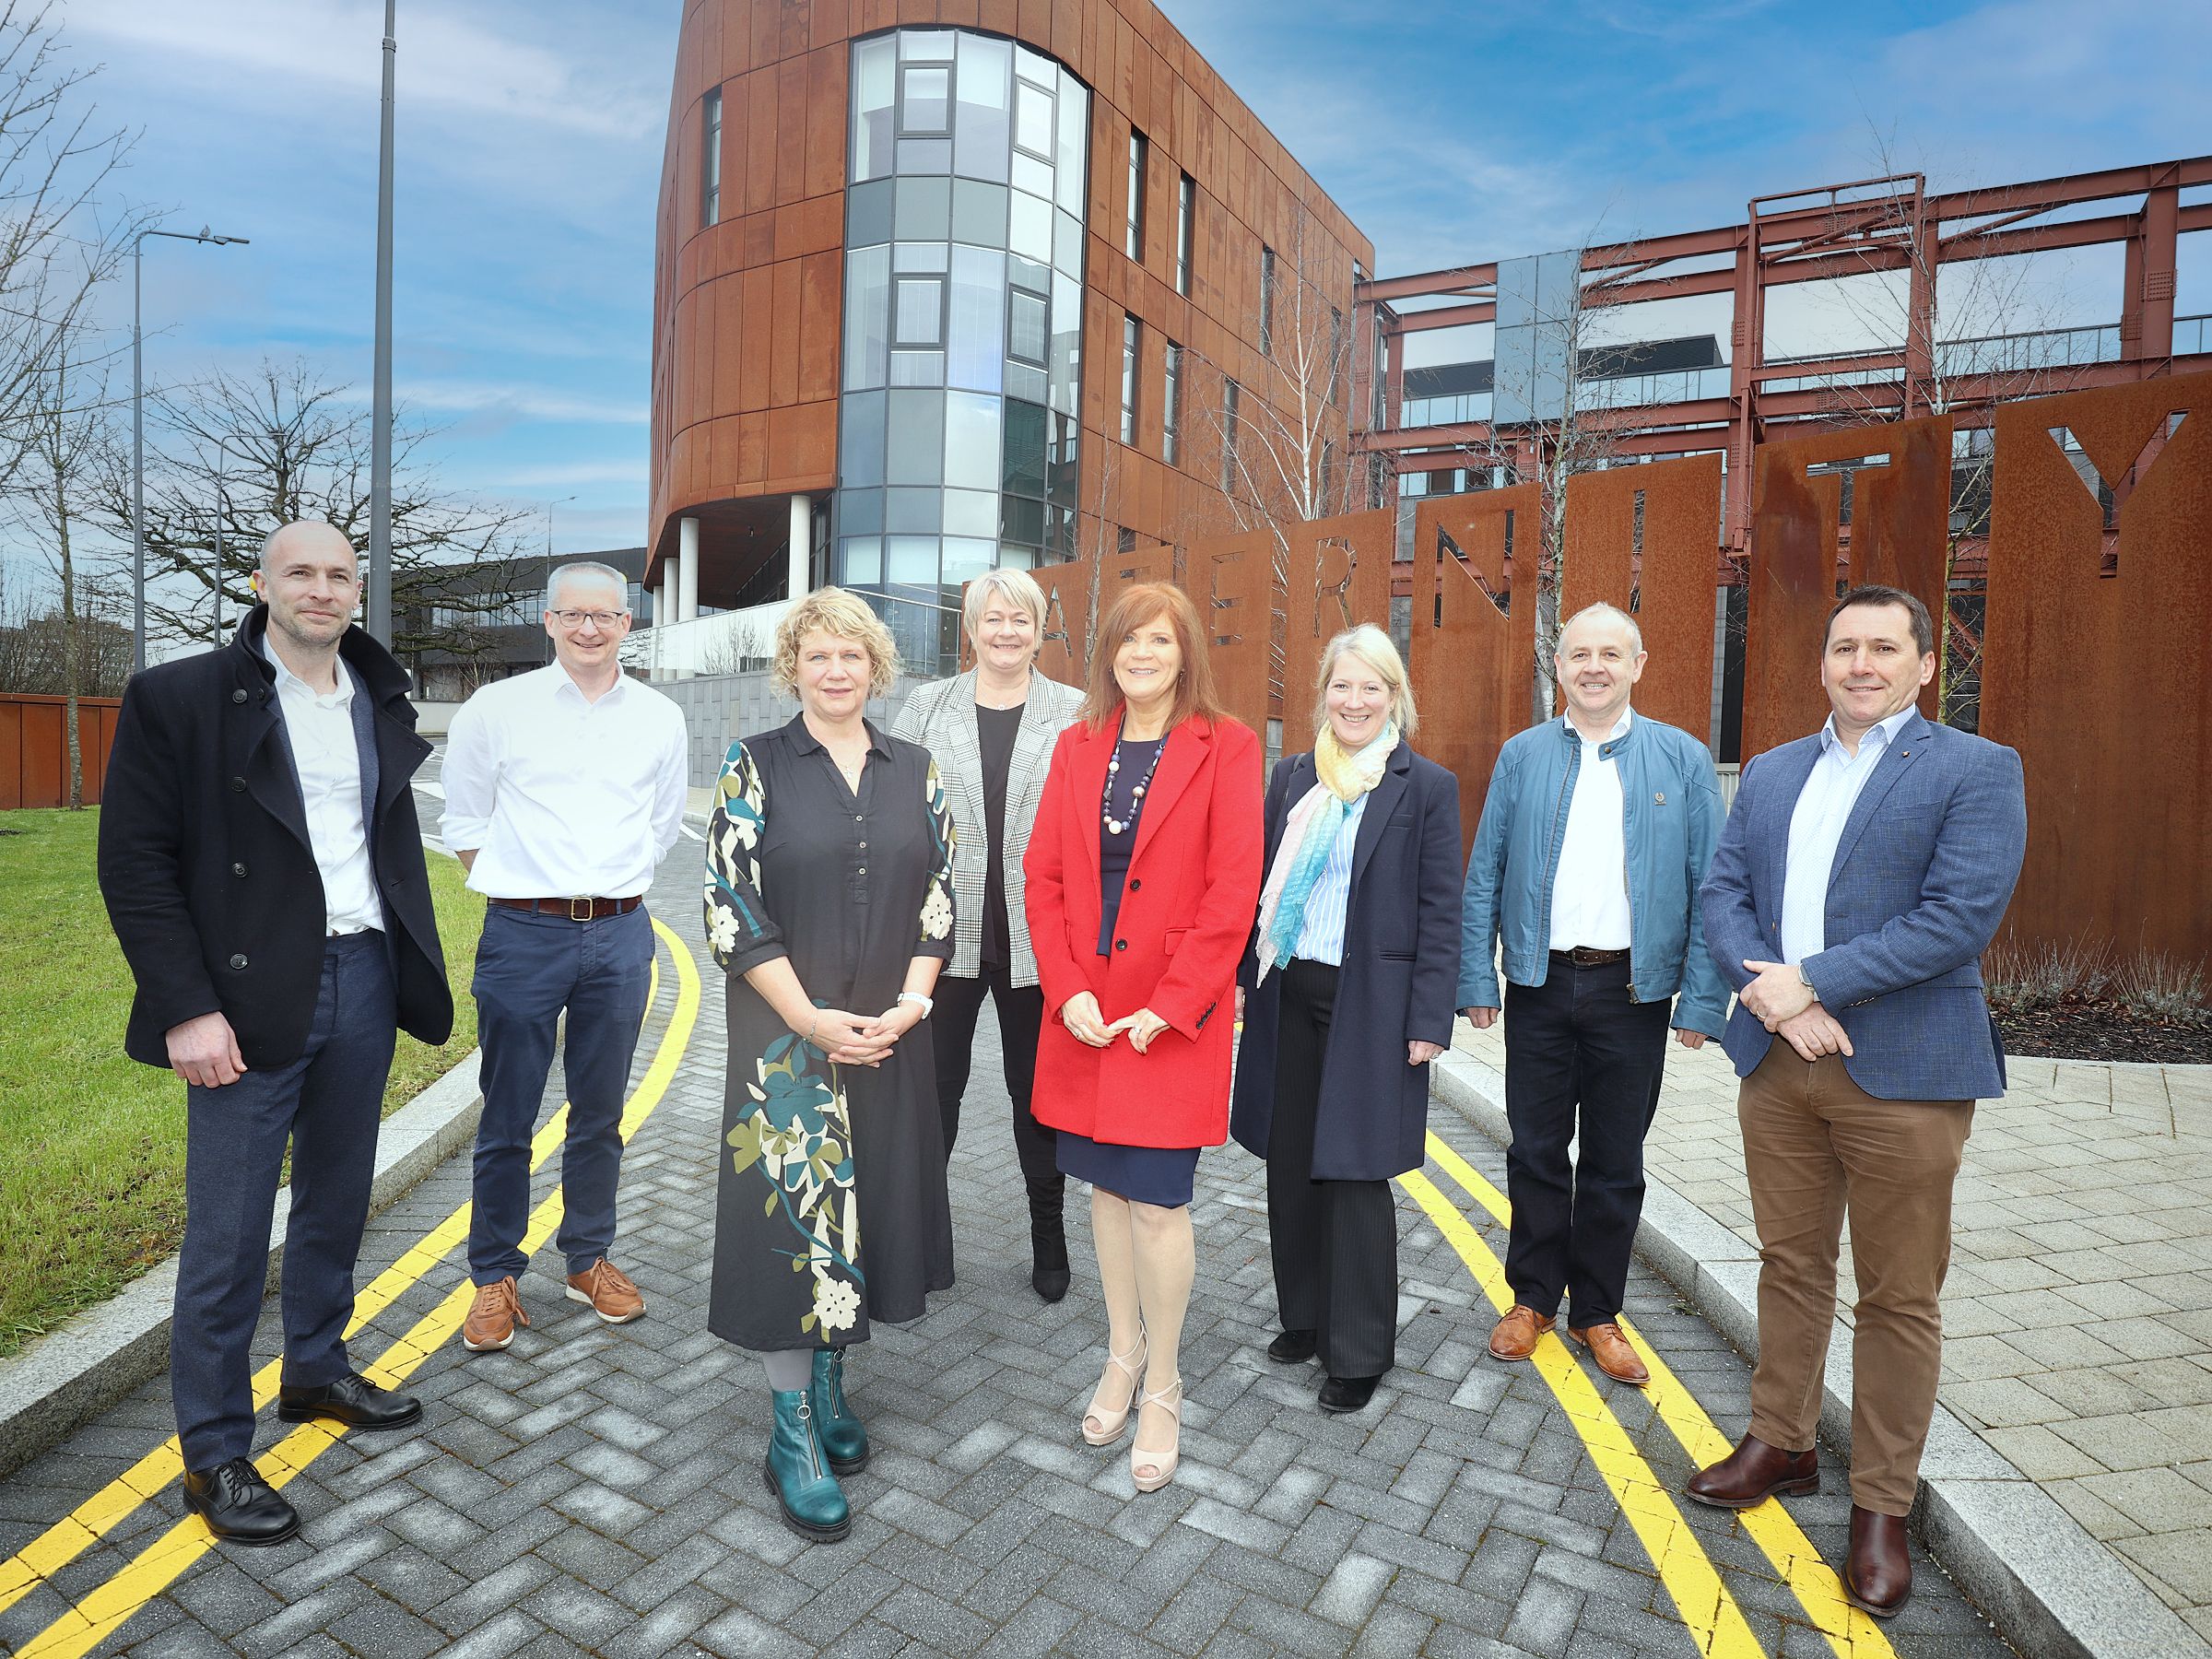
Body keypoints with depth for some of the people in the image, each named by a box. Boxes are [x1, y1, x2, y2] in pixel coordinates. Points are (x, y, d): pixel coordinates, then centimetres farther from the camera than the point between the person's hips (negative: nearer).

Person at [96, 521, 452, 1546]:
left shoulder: (380, 703, 9)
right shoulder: (178, 698, -6)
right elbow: (135, 865, -9)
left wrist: (415, 971, 7)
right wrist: (186, 1008, -15)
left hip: (364, 981, 5)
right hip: (249, 1000, -5)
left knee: (336, 1204, 18)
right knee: (228, 1237, 3)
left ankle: (316, 1373, 38)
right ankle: (213, 1453, 20)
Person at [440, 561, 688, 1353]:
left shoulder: (660, 718, 6)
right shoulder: (495, 709, 0)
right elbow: (462, 820, 9)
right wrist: (518, 885, 6)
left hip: (620, 935, 2)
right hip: (522, 934, -2)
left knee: (600, 1113, 13)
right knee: (506, 1119, 5)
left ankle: (588, 1258, 29)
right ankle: (495, 1277, 21)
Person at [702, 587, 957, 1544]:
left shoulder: (913, 771, 6)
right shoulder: (755, 767, -4)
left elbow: (940, 892, 5)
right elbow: (730, 903, -10)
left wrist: (910, 1002, -8)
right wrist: (811, 1018, -15)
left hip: (891, 1034, 4)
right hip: (788, 1032, -3)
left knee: (861, 1202, 13)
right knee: (794, 1211, 1)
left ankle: (828, 1383, 33)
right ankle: (792, 1433, 17)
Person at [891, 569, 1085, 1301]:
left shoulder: (1076, 714, 2)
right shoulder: (926, 707, 6)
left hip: (1037, 938, -1)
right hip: (944, 934, 1)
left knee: (1037, 1092, 12)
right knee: (933, 1085, 10)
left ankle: (1049, 1240, 29)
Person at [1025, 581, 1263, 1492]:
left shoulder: (1226, 746, -5)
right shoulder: (1077, 745, 8)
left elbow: (1233, 891, -10)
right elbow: (1043, 876, 5)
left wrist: (1169, 1006, -13)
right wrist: (1067, 991, -6)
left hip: (1174, 1015, -4)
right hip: (1085, 1011, 4)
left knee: (1157, 1200, -1)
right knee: (1107, 1185, 15)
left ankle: (1162, 1386, 21)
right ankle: (1123, 1354, 36)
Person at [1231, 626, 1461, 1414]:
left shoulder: (1428, 787, -4)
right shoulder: (1291, 777, 8)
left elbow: (1440, 914, -5)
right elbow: (1260, 886, 11)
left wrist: (1429, 1020, -9)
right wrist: (1242, 976, 5)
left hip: (1371, 1005, -4)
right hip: (1289, 996, 4)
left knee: (1356, 1172, 3)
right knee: (1290, 1163, 12)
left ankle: (1359, 1349, 21)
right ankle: (1305, 1314, 32)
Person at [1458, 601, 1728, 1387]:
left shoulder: (1683, 759, 1)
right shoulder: (1522, 755, 3)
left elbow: (1710, 888, -1)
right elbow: (1484, 876, 3)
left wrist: (1702, 1000, -7)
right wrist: (1477, 979, -3)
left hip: (1634, 988, 0)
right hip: (1540, 983, 1)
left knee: (1615, 1161, 12)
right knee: (1536, 1152, 10)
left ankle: (1597, 1311, 29)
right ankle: (1532, 1297, 29)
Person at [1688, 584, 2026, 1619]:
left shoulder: (1976, 771, -4)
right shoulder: (1770, 773, 12)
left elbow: (1961, 918, -16)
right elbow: (1722, 893, 5)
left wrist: (1810, 980, -17)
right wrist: (1771, 996, -12)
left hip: (1902, 1071, -4)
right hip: (1777, 1059, 5)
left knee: (1899, 1297, 7)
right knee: (1790, 1264, 17)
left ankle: (1881, 1506, 23)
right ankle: (1780, 1445, 34)